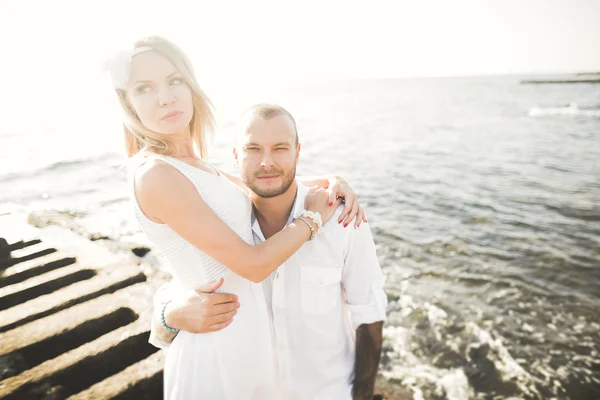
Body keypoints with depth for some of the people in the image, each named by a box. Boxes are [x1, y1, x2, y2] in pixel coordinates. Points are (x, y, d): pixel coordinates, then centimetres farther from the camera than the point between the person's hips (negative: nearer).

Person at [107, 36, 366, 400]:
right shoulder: (156, 175, -23)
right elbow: (253, 264, -23)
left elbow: (270, 184, 14)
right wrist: (314, 216, -9)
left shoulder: (192, 165, 3)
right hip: (218, 347, -8)